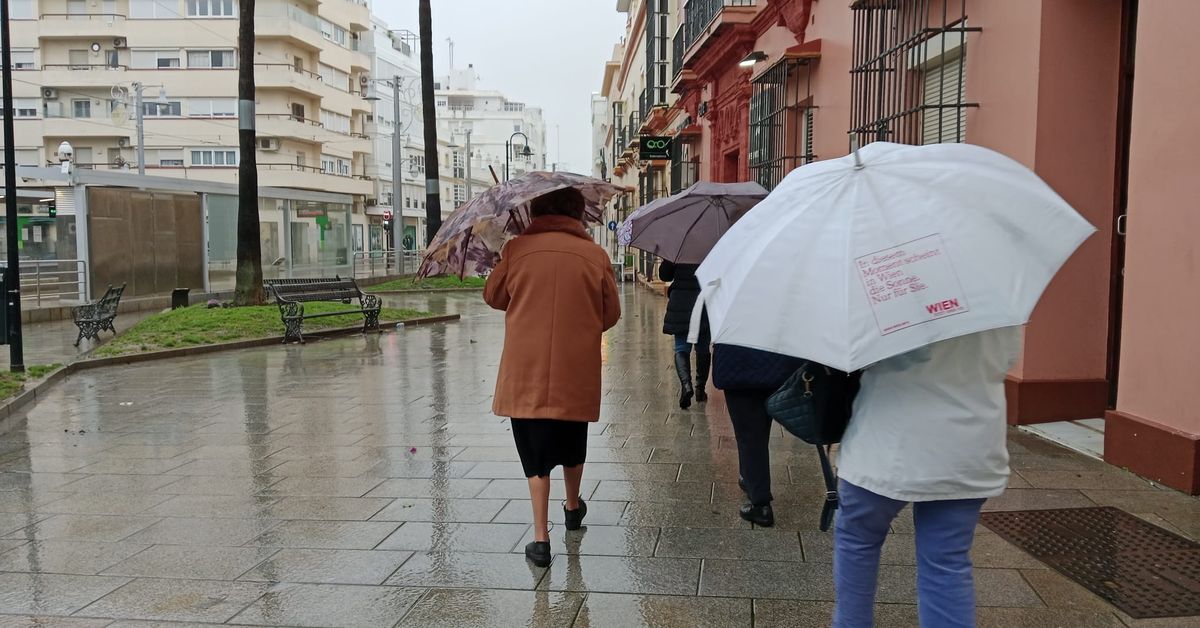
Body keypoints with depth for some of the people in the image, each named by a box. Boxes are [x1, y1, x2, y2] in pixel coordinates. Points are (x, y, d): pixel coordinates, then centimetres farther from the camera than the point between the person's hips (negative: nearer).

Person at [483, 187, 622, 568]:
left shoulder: (517, 249, -3)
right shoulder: (595, 255, -2)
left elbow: (493, 296, 9)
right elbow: (611, 314, 4)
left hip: (525, 371, -1)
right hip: (576, 370, 1)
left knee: (535, 454, 7)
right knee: (571, 445, 22)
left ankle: (541, 538, 3)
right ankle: (573, 507, 44)